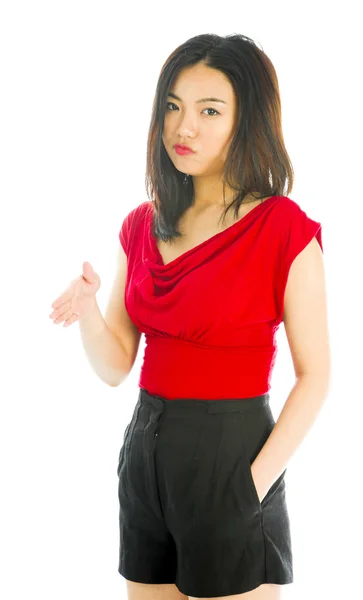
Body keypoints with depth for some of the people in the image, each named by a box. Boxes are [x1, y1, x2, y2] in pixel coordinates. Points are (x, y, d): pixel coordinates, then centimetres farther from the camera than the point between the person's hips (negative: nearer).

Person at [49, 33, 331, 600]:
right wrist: (86, 309, -14)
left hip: (231, 454, -5)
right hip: (146, 449, 6)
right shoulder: (142, 225, 7)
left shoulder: (285, 229, -11)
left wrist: (257, 482, -16)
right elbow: (116, 366, 6)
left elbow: (314, 375, -9)